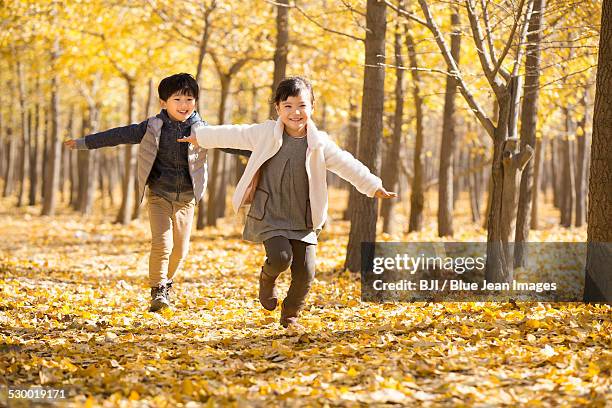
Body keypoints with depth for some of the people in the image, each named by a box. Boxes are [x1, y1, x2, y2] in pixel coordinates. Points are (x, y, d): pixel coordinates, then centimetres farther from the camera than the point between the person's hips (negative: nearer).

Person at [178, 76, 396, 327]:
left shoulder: (319, 143, 1)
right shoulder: (266, 134, -3)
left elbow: (347, 165, 9)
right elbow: (233, 135, 7)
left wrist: (375, 188, 12)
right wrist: (199, 137, 15)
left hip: (304, 221, 2)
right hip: (269, 216, -2)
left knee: (305, 272, -3)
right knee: (281, 257, -24)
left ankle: (290, 315, 23)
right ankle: (267, 278, 12)